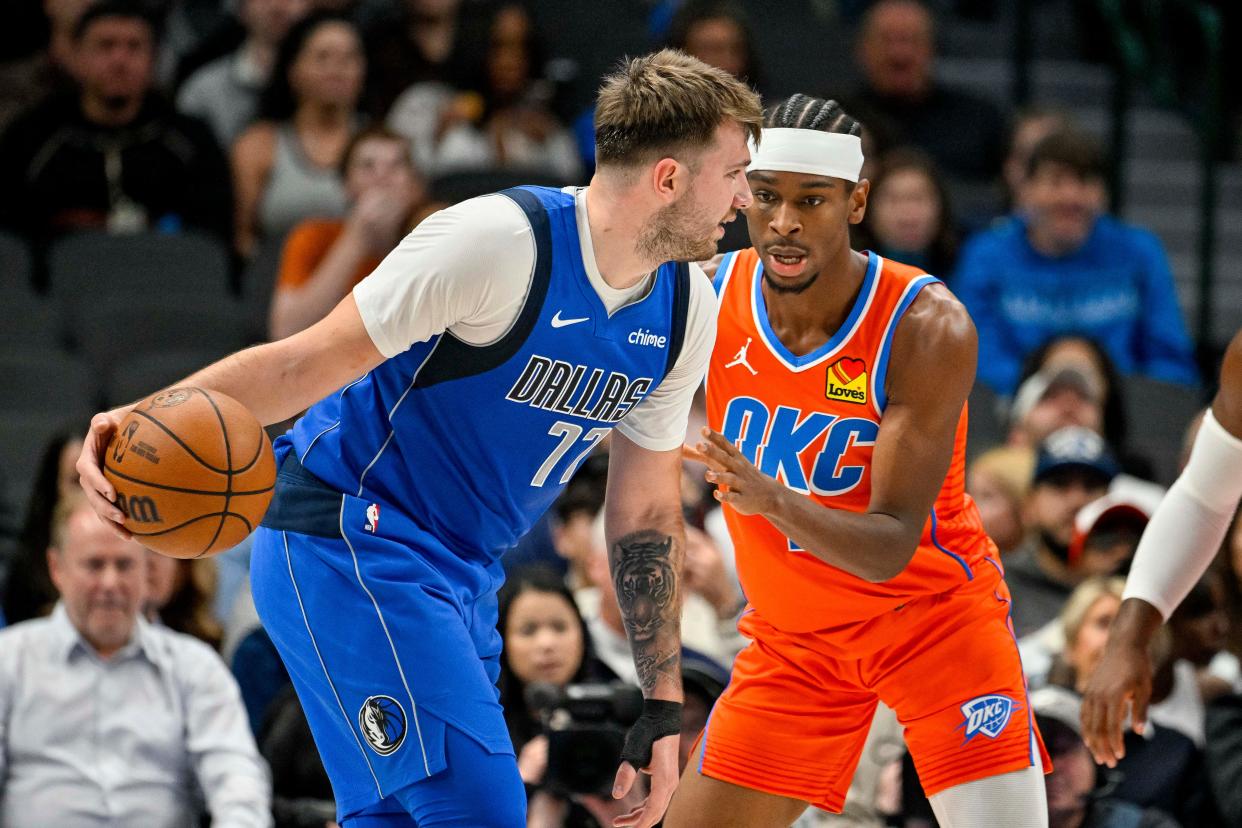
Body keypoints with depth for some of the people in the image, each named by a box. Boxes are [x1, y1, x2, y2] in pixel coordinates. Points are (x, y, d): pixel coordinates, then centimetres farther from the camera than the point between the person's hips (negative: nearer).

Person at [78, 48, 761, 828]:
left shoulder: (686, 311, 3)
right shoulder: (500, 241, -20)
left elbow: (648, 514, 13)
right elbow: (308, 362, -19)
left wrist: (664, 707, 12)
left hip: (460, 578, 9)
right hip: (348, 535, -9)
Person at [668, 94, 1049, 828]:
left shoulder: (927, 327, -25)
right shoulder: (709, 300, -13)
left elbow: (891, 546, -30)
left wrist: (775, 501, -46)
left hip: (934, 611, -4)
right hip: (792, 633, 4)